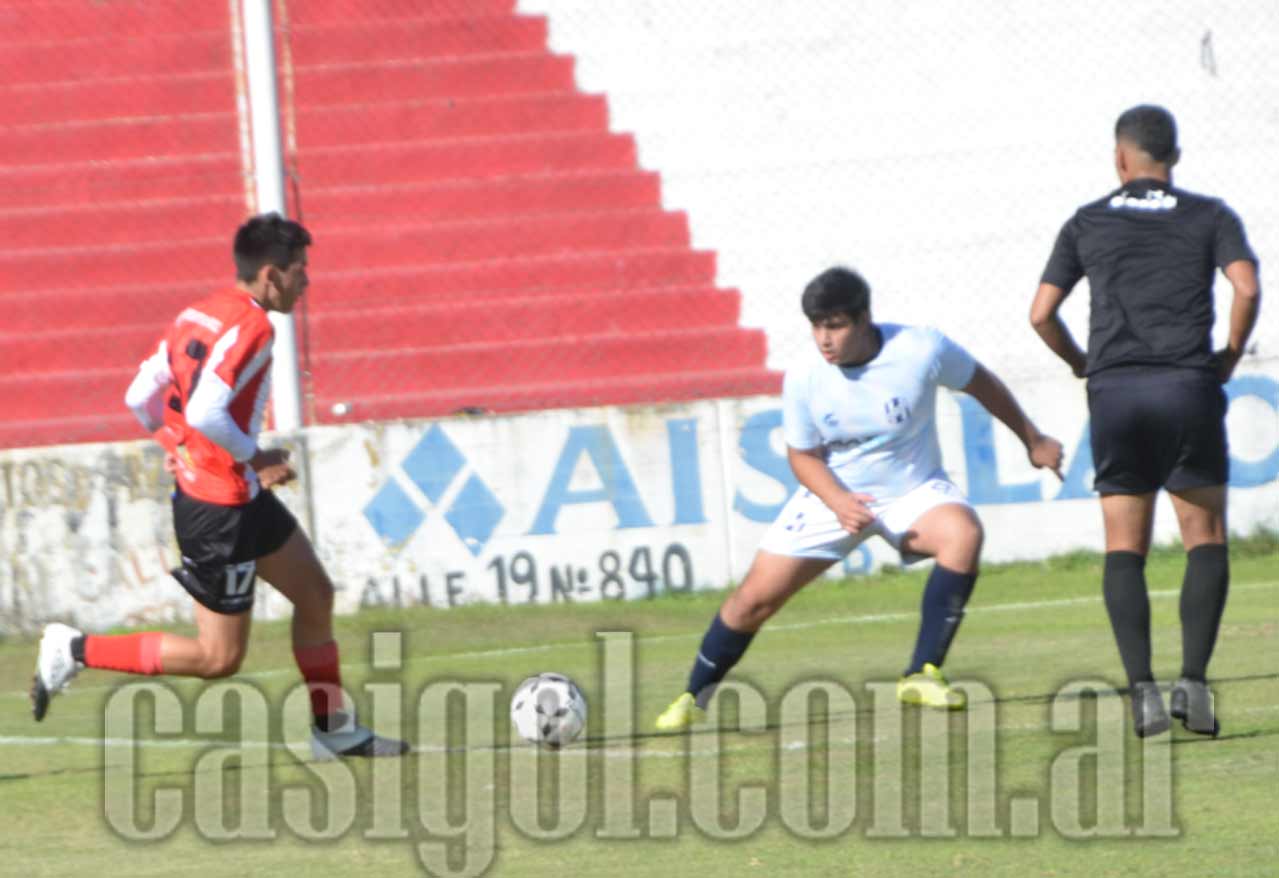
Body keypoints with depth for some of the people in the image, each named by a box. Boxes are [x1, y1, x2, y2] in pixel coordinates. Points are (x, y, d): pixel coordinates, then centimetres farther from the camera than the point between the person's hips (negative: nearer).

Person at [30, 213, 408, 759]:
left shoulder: (197, 317, 6)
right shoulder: (251, 329, -21)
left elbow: (139, 398, 6)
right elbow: (206, 413, -32)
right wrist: (256, 457, -18)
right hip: (219, 513, -10)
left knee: (315, 594, 17)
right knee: (219, 657, -1)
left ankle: (333, 730, 26)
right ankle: (76, 651, 2)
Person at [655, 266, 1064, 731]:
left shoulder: (922, 349, -22)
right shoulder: (804, 380, -17)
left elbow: (980, 383, -2)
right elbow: (803, 456, -4)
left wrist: (1033, 440, 9)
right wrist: (838, 502, -24)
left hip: (913, 489, -1)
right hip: (833, 495, 1)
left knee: (963, 533, -34)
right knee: (756, 596, -6)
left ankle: (922, 674, -24)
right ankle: (694, 696, 19)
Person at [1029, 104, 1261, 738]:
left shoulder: (1088, 223, 13)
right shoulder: (1211, 217, 9)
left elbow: (1041, 313, 8)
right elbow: (1247, 289, -7)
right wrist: (1230, 356, 7)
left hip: (1114, 392, 1)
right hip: (1189, 387, -1)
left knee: (1124, 550, 5)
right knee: (1206, 542, 6)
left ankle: (1141, 688, -10)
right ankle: (1193, 680, -11)